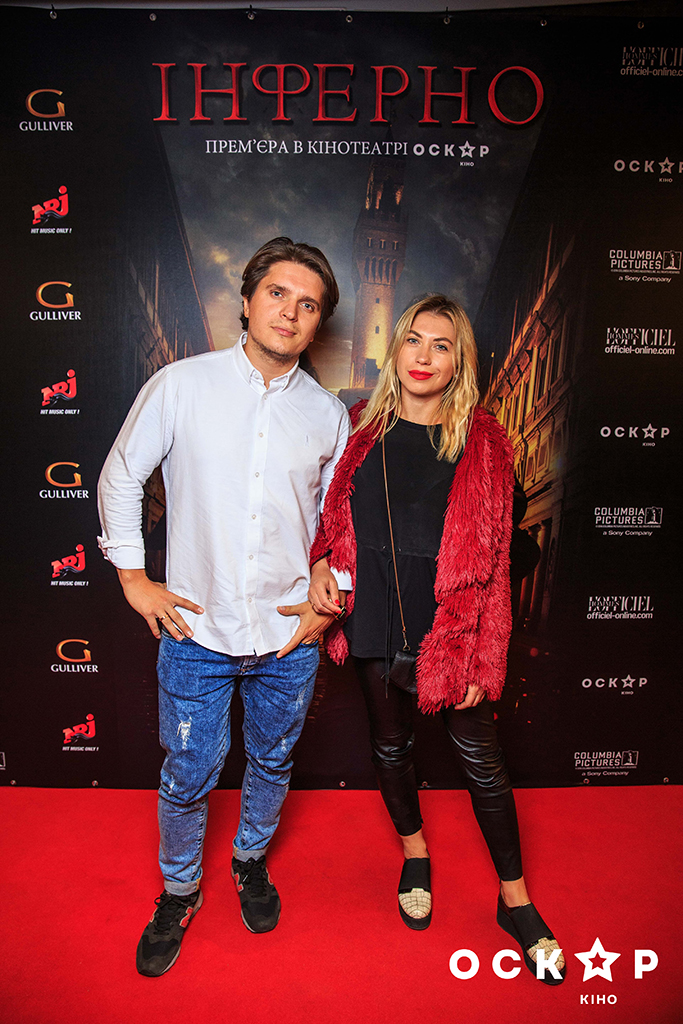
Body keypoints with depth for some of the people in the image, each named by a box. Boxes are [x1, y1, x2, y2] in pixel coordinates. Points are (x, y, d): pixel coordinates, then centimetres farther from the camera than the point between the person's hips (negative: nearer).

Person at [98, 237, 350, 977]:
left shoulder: (328, 414, 1)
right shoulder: (182, 384, -6)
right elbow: (121, 478, 3)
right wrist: (133, 576, 0)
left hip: (289, 637, 2)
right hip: (196, 631, -2)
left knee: (271, 764, 20)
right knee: (188, 776, 12)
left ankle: (251, 861, 50)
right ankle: (178, 891, 41)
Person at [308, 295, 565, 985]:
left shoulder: (482, 443, -4)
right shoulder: (360, 427, 2)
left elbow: (493, 560, -4)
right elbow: (331, 513, 12)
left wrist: (480, 657, -7)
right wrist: (320, 561, -9)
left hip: (452, 623, -2)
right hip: (375, 616, 2)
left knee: (479, 758, 6)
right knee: (390, 742, 18)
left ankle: (515, 900, 29)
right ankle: (415, 855, 45)